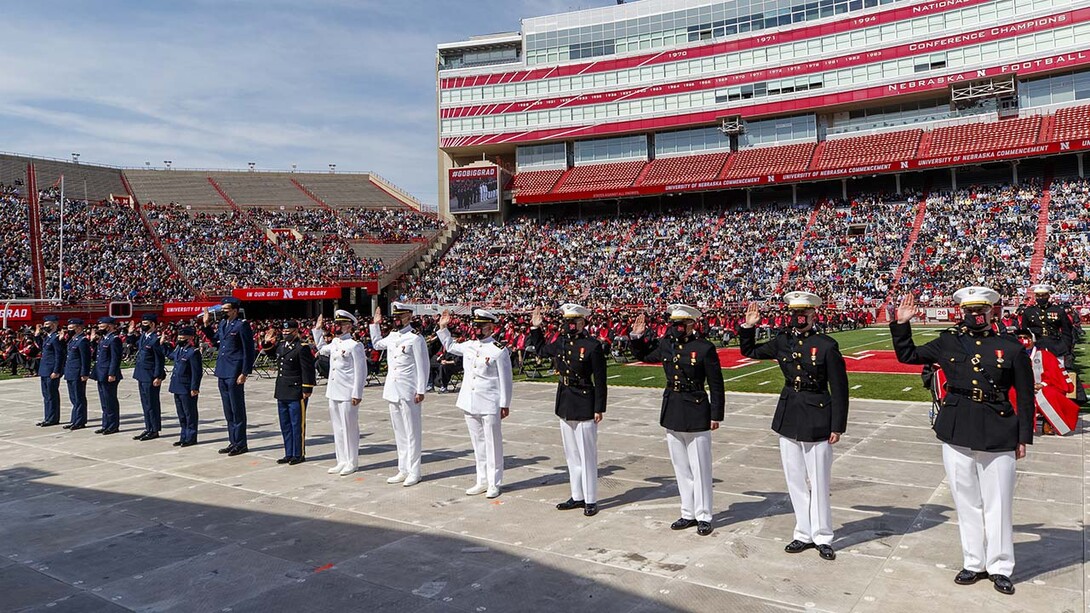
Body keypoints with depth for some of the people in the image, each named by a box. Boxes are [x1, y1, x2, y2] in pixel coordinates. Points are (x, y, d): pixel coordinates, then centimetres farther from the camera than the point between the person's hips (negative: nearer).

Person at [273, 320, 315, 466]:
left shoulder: (303, 347, -13)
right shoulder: (281, 344, 11)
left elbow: (308, 370, -15)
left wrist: (307, 390, -16)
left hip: (296, 393, -8)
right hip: (282, 393, 9)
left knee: (297, 425, 0)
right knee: (285, 425, 14)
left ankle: (299, 455, 9)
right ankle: (289, 454, 23)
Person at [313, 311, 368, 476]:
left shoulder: (355, 345, -12)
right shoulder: (334, 343, 11)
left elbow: (360, 372, -13)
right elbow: (322, 349, 35)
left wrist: (357, 394, -16)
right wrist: (317, 330, 27)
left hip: (348, 394, -8)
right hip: (333, 392, 8)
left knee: (349, 428, 1)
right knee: (337, 428, 13)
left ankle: (352, 462, 11)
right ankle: (342, 461, 22)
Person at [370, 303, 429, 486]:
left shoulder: (415, 338, -10)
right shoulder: (392, 336, 11)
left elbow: (423, 367, -11)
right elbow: (377, 344, 34)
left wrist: (421, 391, -14)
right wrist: (375, 324, 27)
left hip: (408, 392, -8)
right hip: (393, 391, 8)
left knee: (411, 433, -1)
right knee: (399, 432, 13)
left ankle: (414, 472, 6)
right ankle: (403, 470, 22)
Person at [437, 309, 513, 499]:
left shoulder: (499, 350, -10)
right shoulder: (468, 346, 8)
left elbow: (505, 380, -8)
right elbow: (450, 346, 29)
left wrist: (505, 405, -9)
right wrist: (443, 328, 19)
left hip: (490, 405, -6)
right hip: (470, 404, 7)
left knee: (492, 444, 3)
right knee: (478, 444, 14)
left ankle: (494, 483, 13)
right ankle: (482, 481, 24)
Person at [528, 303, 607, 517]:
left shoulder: (593, 346, -14)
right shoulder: (560, 342, 5)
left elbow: (600, 380, -13)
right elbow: (541, 350, 25)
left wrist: (599, 408, -13)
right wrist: (535, 328, 16)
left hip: (584, 406, -7)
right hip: (565, 405, 7)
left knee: (587, 455, 2)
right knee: (571, 454, 15)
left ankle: (590, 500, 12)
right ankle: (577, 496, 26)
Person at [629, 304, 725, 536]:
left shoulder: (705, 348, -12)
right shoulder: (665, 344, 3)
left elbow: (716, 385, -9)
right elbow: (642, 355, 21)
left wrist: (716, 415, -8)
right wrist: (637, 336, 4)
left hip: (696, 415, -6)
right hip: (672, 413, 6)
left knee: (700, 469, 4)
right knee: (681, 468, 14)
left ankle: (704, 517, 17)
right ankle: (688, 513, 27)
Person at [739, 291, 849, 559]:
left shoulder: (827, 345, -11)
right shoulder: (782, 342, 2)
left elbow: (839, 389, -9)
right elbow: (750, 351, 16)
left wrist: (837, 426, -9)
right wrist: (748, 327, 1)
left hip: (817, 421, -5)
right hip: (788, 419, 5)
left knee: (819, 483, 6)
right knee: (795, 481, 13)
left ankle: (822, 537, 22)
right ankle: (804, 534, 26)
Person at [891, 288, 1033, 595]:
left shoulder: (1011, 348, -1)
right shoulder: (948, 342, 5)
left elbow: (1025, 396, 2)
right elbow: (907, 355, 13)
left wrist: (1023, 438, 1)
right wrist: (901, 324, 2)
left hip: (998, 436, -2)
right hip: (956, 433, 2)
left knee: (997, 504, 7)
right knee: (966, 502, 12)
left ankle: (999, 567, 22)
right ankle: (974, 563, 25)